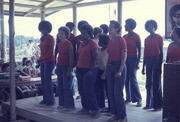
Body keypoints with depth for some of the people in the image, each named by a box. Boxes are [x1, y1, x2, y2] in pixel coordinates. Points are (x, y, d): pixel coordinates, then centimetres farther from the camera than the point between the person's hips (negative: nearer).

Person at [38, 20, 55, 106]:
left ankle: (50, 100, -2)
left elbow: (50, 51, -14)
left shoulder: (50, 38, -8)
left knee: (47, 79, -8)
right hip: (43, 61, 8)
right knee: (43, 80, 8)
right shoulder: (42, 38, 14)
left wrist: (42, 58, -20)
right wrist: (41, 59, 10)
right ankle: (45, 99, 16)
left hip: (49, 61, -8)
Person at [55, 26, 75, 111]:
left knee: (66, 86, -5)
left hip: (66, 66, -7)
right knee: (60, 86, 8)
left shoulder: (69, 44, -9)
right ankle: (62, 104, 18)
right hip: (60, 66, 7)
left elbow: (71, 58, -11)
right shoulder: (59, 44, 11)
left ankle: (70, 105, 4)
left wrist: (70, 69, -15)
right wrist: (57, 67, 14)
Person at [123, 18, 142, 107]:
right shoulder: (124, 37, 11)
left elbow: (139, 50, -6)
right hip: (125, 58, 6)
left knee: (133, 79, -8)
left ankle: (138, 99, 0)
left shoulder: (136, 37, -4)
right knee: (126, 79, 5)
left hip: (133, 58, -6)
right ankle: (128, 98, 12)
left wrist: (138, 61, -12)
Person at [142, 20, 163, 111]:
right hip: (148, 61, 5)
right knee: (148, 83, 7)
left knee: (156, 83, -5)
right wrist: (143, 67, 13)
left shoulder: (159, 38, -1)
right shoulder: (147, 39, 14)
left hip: (156, 60, -5)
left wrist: (160, 65, -11)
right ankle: (149, 104, 15)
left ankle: (158, 104, 1)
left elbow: (161, 53, -4)